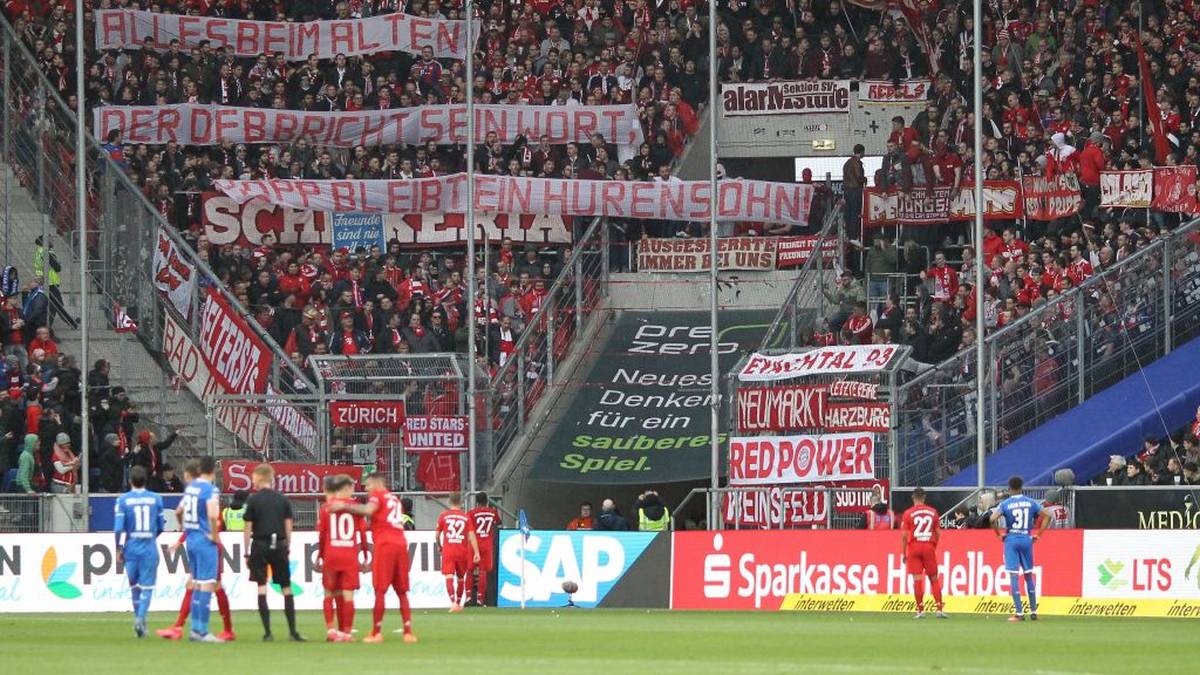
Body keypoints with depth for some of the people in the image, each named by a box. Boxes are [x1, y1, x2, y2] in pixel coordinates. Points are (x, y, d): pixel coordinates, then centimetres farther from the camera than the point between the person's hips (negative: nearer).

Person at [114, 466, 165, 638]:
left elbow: (119, 528, -8)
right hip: (150, 549, 0)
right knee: (147, 586, 1)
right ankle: (141, 617, -18)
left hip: (131, 548, 0)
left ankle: (138, 617, 20)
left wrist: (119, 549, 2)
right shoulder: (156, 499, 1)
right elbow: (161, 526, 7)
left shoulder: (123, 500, -4)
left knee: (134, 585, 15)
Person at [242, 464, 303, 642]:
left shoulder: (252, 500, -3)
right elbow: (288, 527, 5)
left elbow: (247, 529, -3)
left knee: (261, 587, 0)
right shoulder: (283, 500, 5)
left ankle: (267, 632, -6)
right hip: (279, 545, 3)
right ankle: (292, 632, 6)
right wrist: (286, 549, 13)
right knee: (286, 588, 8)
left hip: (260, 545, -3)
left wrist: (246, 553, 2)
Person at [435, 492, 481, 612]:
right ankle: (459, 603, 28)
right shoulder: (466, 517, 4)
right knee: (460, 578, 18)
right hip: (462, 552, 2)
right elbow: (472, 536, -3)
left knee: (449, 577, -11)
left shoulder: (443, 516, 1)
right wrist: (476, 553, -4)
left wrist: (439, 546, 25)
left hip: (448, 551, -2)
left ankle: (453, 602, -31)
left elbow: (437, 535, 6)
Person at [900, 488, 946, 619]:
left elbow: (904, 535, -4)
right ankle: (939, 609, 3)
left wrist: (903, 553, 3)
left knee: (917, 579, -1)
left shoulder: (908, 513, -2)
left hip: (914, 548, -2)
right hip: (929, 547, 2)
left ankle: (920, 610, -4)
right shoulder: (933, 512, 6)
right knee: (934, 578, 8)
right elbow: (938, 533, 7)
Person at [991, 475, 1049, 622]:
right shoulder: (1030, 503, 3)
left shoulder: (1005, 504, -5)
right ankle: (1033, 611, 16)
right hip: (1027, 539, 3)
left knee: (1014, 576, -2)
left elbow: (993, 519, -18)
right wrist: (1037, 534, 6)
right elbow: (1046, 516, 2)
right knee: (1029, 575, 13)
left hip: (1011, 539, -3)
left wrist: (999, 533, -3)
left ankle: (1019, 613, -7)